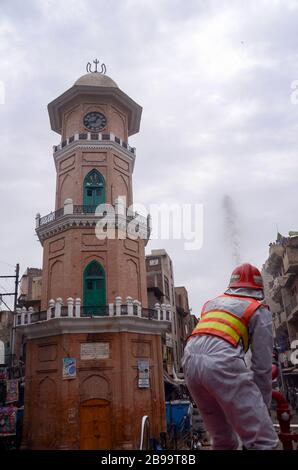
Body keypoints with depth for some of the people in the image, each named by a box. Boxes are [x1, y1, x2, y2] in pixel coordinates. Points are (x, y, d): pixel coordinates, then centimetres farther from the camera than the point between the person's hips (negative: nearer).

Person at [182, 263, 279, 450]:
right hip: (222, 364, -6)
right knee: (264, 442, -2)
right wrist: (264, 406, 18)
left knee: (223, 441, 20)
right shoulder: (259, 310, 14)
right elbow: (262, 365, 9)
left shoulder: (212, 303, 30)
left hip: (190, 363, 7)